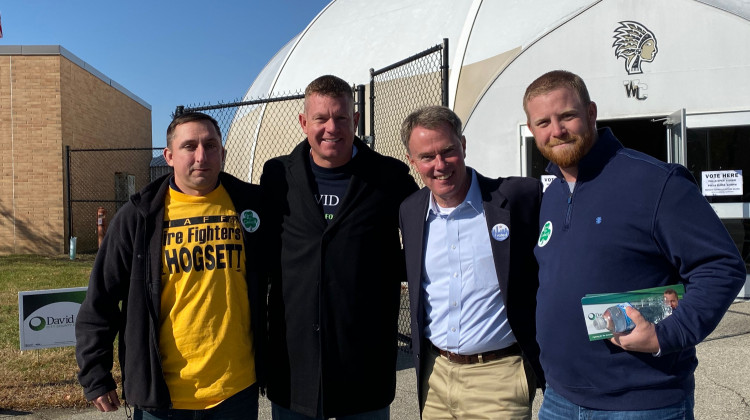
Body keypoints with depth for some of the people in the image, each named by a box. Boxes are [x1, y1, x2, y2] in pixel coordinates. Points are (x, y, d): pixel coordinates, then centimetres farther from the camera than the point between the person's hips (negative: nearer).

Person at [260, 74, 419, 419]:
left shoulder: (391, 178, -3)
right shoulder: (277, 176, 3)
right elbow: (263, 253, 14)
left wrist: (392, 273, -3)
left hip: (366, 362, -1)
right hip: (293, 361, 2)